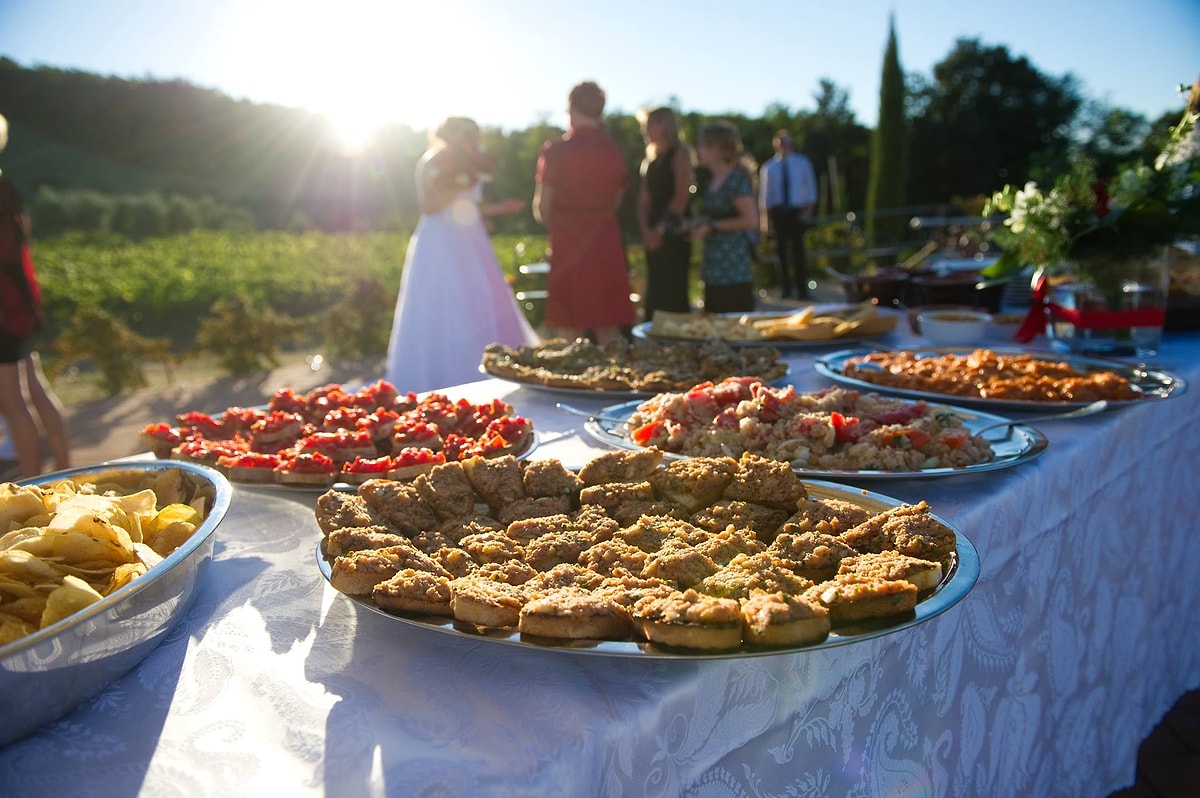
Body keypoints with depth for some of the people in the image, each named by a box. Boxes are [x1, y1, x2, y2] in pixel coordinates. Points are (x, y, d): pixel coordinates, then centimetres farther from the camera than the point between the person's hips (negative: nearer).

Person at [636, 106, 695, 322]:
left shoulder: (680, 153, -4)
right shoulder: (652, 158, 17)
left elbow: (682, 195, -12)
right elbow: (644, 199, 12)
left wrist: (660, 229, -14)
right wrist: (646, 230, -4)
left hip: (674, 236, -7)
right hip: (654, 238, 7)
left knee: (674, 294, -8)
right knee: (654, 294, 9)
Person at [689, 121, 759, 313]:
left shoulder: (737, 179, -11)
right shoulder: (713, 181, 14)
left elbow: (751, 220, -17)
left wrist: (712, 226, -14)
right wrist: (697, 223, 4)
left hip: (733, 272, -9)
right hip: (713, 270, 9)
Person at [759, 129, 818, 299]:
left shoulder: (802, 163, 5)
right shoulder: (769, 167, 3)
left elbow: (810, 189, 7)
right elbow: (764, 195, 3)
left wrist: (808, 211, -4)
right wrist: (766, 220, -1)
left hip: (797, 211, -1)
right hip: (777, 212, 1)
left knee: (798, 249, -4)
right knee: (781, 250, 6)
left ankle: (801, 289, 2)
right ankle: (785, 288, 16)